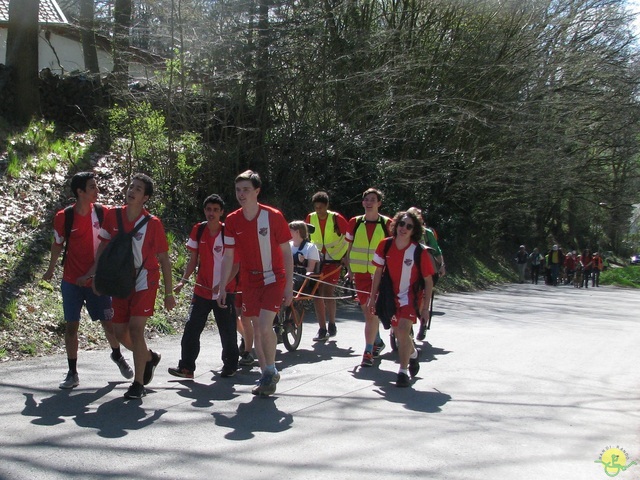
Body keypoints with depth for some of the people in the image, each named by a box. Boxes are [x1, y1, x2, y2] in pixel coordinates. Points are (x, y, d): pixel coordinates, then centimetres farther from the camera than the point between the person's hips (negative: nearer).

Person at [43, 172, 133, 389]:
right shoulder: (63, 217, -8)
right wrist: (50, 270, 19)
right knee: (71, 325, 2)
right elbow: (58, 244, 9)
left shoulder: (103, 213, -6)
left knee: (109, 323, 5)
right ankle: (72, 373, 15)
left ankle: (117, 356, 35)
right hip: (72, 281, 0)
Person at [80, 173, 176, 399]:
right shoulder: (113, 215, -1)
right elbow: (104, 245, 9)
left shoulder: (153, 223, -11)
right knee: (120, 332, 8)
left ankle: (138, 384, -3)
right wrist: (94, 273, 0)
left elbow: (163, 259, -5)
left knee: (135, 329, -13)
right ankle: (149, 357, 37)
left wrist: (169, 293, -5)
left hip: (144, 281, -5)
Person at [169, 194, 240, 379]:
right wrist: (183, 280, -2)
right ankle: (186, 367, 5)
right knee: (191, 328, -2)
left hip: (224, 291, -3)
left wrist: (222, 285, -20)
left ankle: (230, 366, 22)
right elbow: (193, 260, 10)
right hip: (202, 290, 3)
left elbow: (235, 263, -9)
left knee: (227, 331, 6)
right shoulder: (198, 230, 3)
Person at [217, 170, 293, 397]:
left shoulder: (273, 216, -12)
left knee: (265, 326, -17)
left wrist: (289, 285, -10)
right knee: (256, 329, 7)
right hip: (249, 281, 4)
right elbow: (228, 256, 3)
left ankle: (271, 371, 3)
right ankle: (267, 375, 22)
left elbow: (286, 252, -7)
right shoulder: (232, 221, -2)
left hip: (273, 278, -4)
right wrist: (222, 288, 1)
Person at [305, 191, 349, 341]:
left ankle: (332, 325, 11)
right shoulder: (310, 218, -2)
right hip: (317, 259, 4)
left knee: (328, 293, -11)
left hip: (333, 260, -4)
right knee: (317, 294, -1)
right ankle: (322, 330, 8)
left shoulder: (336, 218, -12)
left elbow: (349, 236, -4)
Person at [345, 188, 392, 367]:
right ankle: (378, 342, 34)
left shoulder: (387, 224, -2)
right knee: (367, 311, 12)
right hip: (360, 273, 4)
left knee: (371, 311, -12)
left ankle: (368, 352, -7)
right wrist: (349, 269, 8)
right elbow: (350, 247, 13)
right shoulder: (355, 222, 5)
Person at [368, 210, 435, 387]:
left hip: (411, 296, -4)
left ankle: (403, 372, -11)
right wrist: (373, 296, 5)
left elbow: (428, 281, -9)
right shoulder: (385, 245, -9)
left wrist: (425, 307, -9)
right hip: (391, 295, 4)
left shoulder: (419, 251, -17)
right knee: (398, 332, 16)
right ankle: (413, 354, 48)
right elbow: (378, 271, 3)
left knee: (403, 329, -22)